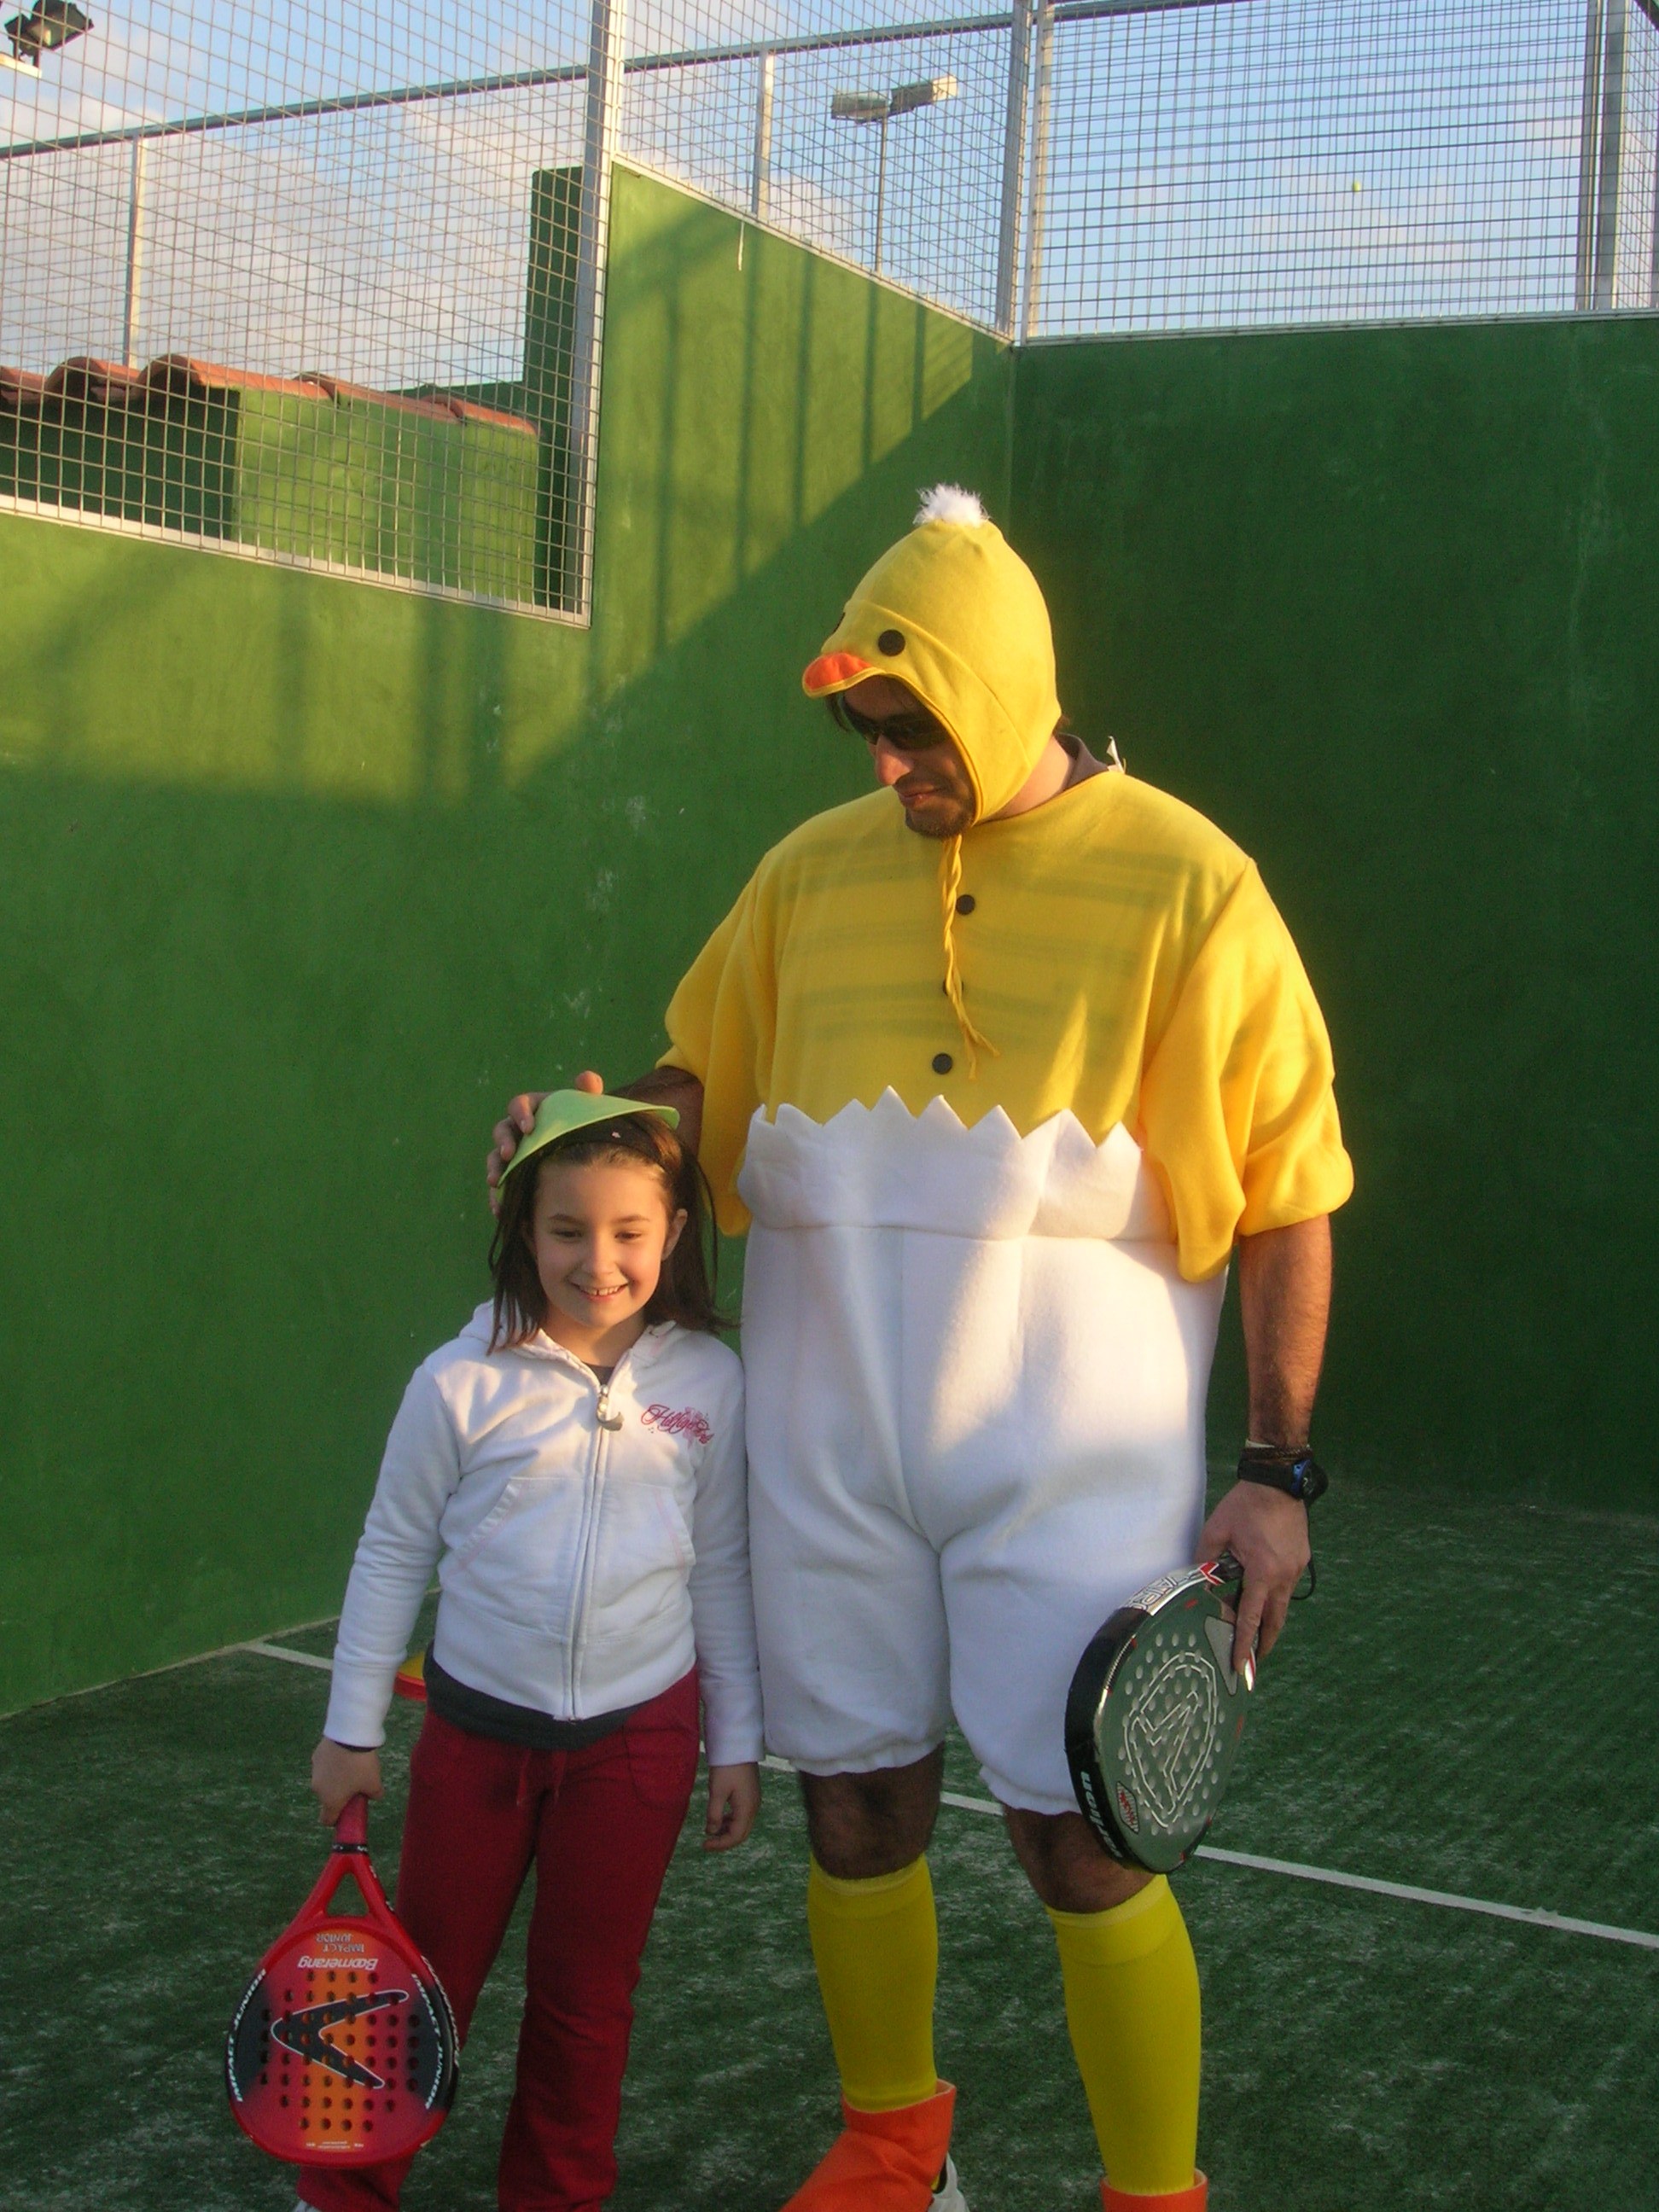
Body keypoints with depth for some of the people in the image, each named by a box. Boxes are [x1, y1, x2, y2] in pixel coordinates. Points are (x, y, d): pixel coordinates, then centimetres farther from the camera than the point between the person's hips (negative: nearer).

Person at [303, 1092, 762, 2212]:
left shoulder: (709, 1381, -5)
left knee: (588, 1991, 12)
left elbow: (721, 1567, 3)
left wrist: (739, 1741, 6)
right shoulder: (463, 1384, -10)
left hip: (639, 1734, 1)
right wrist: (352, 1731, 4)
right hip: (478, 1727, 0)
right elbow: (393, 1553, 0)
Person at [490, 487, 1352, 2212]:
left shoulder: (1184, 883, -4)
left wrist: (1277, 1468, -7)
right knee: (856, 1800, 12)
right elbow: (706, 1076, 17)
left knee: (1080, 1836, -2)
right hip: (829, 1436, 4)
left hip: (1069, 1451, -3)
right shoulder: (813, 872, 7)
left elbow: (1283, 1193, -3)